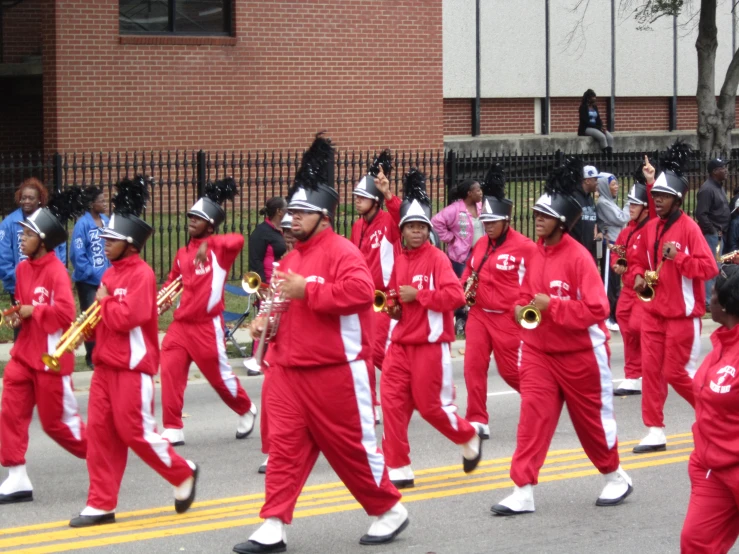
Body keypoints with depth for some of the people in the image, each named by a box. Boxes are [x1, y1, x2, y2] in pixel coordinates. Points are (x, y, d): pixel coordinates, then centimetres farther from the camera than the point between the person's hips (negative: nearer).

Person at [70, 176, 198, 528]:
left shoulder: (142, 274, -14)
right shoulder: (111, 273, 12)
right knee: (100, 432, 5)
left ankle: (183, 474, 15)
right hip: (106, 364, 9)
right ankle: (101, 505, 7)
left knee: (134, 430, -5)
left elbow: (126, 317, -23)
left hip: (133, 367, -9)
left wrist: (104, 301, -9)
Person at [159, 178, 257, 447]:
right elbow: (172, 281, 24)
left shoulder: (218, 248, -7)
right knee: (170, 372, -7)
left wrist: (208, 245, -36)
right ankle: (173, 430, -5)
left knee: (219, 374, 7)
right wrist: (160, 301, 7)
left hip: (207, 325, -5)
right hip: (180, 324, 5)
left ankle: (246, 410, 34)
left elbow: (238, 240, -28)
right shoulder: (182, 253, 11)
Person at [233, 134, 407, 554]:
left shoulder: (341, 252, -11)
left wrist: (307, 290, -24)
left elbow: (360, 291, -28)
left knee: (352, 445, 3)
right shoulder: (291, 258, 15)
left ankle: (390, 510, 21)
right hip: (290, 370, 7)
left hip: (335, 373, -7)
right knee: (285, 445, 0)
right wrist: (267, 321, 3)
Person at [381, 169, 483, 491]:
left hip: (430, 345, -6)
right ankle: (398, 470, 2)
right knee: (392, 403, -3)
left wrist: (418, 295, -19)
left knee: (429, 405, 1)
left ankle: (470, 438, 29)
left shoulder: (436, 258, -9)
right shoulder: (398, 260, 9)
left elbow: (456, 296, -20)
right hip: (400, 343, 6)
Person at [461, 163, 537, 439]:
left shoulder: (524, 247, -10)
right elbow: (469, 271, 23)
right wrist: (466, 288, 2)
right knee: (473, 365, -5)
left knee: (510, 370, 3)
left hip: (508, 318, -5)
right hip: (479, 314, 5)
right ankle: (477, 421, 0)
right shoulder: (480, 245, 8)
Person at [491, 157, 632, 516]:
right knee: (532, 416, -6)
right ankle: (523, 491, -6)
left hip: (579, 353, -5)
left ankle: (616, 478, 32)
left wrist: (551, 305, -27)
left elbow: (597, 309, -23)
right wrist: (523, 308, -3)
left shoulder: (577, 257, -19)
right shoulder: (534, 252, 1)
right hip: (538, 350, 5)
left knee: (591, 418, 10)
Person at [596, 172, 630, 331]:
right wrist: (629, 205, -3)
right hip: (609, 246, -9)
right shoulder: (603, 203, -12)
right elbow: (621, 219, -14)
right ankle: (608, 317, -4)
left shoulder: (610, 202, 16)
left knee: (614, 281, 12)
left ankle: (613, 315, 17)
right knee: (609, 281, -7)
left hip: (616, 245, 9)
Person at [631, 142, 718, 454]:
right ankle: (655, 432, 7)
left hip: (683, 314, -6)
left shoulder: (689, 228, -12)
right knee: (650, 370, 2)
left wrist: (678, 256, -27)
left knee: (675, 372, -3)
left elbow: (709, 268, -18)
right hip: (653, 311, 6)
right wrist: (639, 278, -1)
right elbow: (640, 261, 20)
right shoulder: (650, 228, 7)